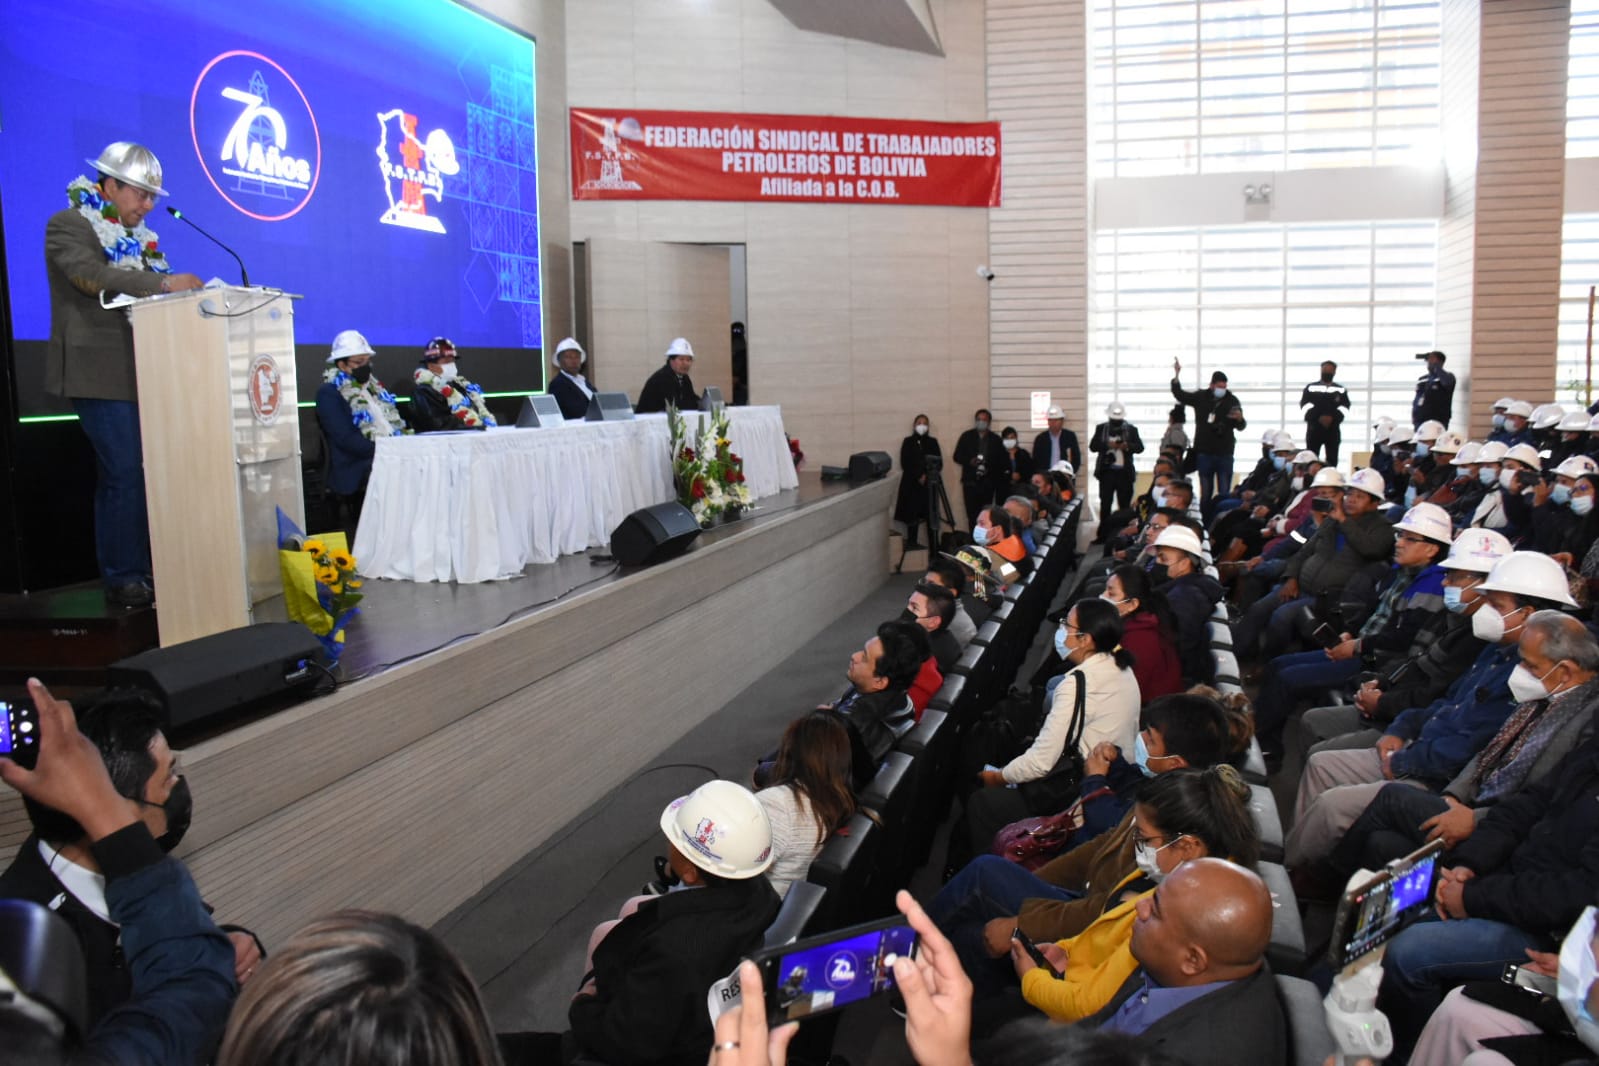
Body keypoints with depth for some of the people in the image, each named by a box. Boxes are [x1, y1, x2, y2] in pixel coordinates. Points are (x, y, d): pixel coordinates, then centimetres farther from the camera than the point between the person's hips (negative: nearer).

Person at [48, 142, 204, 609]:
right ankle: (122, 579, -3)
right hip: (101, 374, -8)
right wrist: (165, 283, -29)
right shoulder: (69, 225, -4)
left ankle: (138, 569, 11)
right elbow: (91, 276, -21)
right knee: (125, 475, -10)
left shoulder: (134, 236, 21)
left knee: (121, 477, 9)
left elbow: (144, 290, 21)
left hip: (138, 373, 8)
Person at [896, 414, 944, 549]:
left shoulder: (933, 442, 10)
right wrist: (919, 476, -10)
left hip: (929, 482, 1)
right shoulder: (908, 442, 6)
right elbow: (905, 463, -1)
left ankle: (933, 543, -1)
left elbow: (939, 462, 5)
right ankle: (912, 542, 0)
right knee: (912, 513, -6)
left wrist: (927, 476, -11)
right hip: (912, 483, -1)